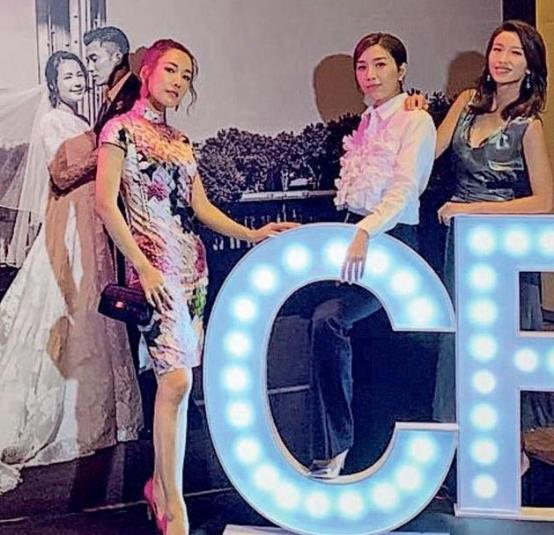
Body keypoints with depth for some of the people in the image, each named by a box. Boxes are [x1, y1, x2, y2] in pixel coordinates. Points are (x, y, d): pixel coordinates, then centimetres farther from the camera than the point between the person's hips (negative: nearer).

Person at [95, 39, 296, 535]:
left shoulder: (181, 141, 18)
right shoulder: (122, 129, -1)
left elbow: (201, 206, 16)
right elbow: (106, 203, -9)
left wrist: (251, 234, 4)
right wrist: (143, 267, -15)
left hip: (193, 265, 7)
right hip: (156, 265, -7)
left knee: (177, 379, 7)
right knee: (177, 379, -14)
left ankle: (160, 484, 21)